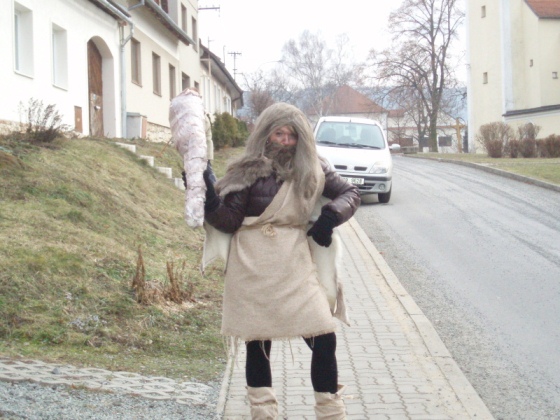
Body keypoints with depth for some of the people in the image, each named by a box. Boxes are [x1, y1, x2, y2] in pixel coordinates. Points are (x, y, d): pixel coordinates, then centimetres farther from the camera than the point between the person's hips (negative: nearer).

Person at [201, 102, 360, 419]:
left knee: (324, 340, -3)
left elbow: (351, 193, 13)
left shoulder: (312, 171, 5)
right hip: (254, 271, -2)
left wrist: (330, 216, -4)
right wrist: (209, 198, -22)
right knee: (257, 345, 7)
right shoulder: (248, 172, -2)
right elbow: (229, 221, -5)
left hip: (296, 268, 2)